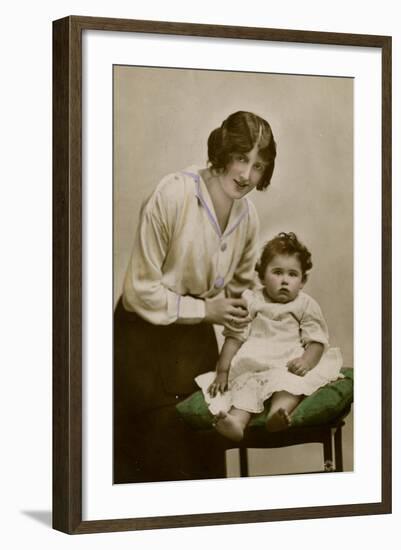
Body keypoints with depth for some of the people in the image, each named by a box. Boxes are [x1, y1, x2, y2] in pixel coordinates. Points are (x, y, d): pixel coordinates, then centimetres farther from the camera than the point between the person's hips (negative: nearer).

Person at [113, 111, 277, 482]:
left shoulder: (248, 215, -1)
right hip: (144, 336, -6)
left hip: (197, 337, 6)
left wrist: (234, 313, -3)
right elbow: (141, 289, -18)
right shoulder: (172, 196, -21)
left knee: (204, 455, 8)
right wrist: (204, 310, -14)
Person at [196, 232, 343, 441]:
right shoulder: (250, 301, 10)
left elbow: (317, 341, 3)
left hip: (290, 364, -1)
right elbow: (234, 338, 9)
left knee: (290, 380, -33)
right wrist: (222, 371, 1)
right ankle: (237, 421, -53)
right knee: (245, 384, -28)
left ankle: (278, 413, -59)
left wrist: (306, 361, -19)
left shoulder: (306, 306, 8)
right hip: (253, 364, 1)